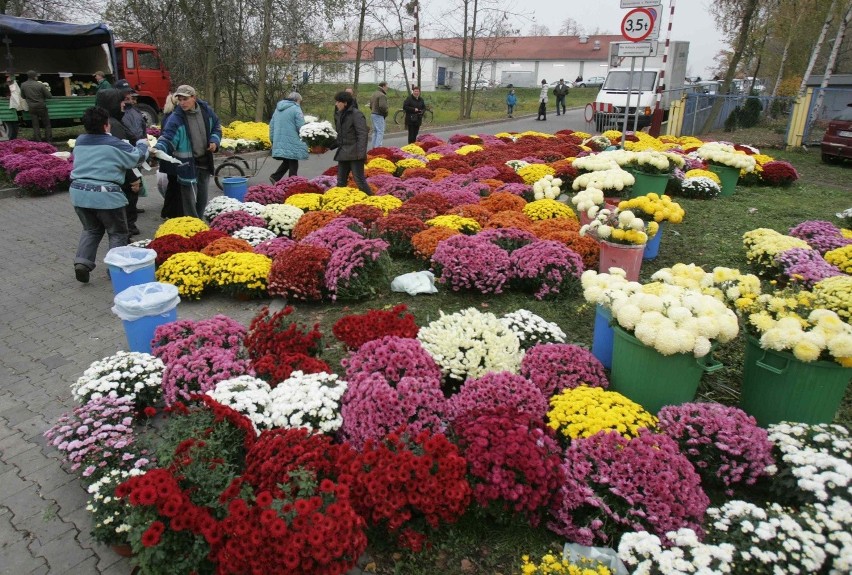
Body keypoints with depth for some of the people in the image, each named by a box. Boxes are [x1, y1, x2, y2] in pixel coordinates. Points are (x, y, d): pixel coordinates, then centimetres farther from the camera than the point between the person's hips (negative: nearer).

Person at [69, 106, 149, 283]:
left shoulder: (80, 141, 10)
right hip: (105, 195, -6)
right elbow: (137, 157, 1)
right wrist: (143, 144, 22)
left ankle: (82, 262, 7)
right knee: (118, 233, 10)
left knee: (91, 230, 22)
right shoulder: (113, 144, -8)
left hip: (79, 193, 6)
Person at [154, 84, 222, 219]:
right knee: (190, 199, -7)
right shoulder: (176, 118, -16)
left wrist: (214, 141, -3)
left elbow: (216, 127, 15)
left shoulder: (206, 110, -2)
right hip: (188, 164, -5)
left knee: (202, 198, 17)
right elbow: (167, 138, -22)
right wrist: (158, 149, -42)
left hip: (205, 161, 5)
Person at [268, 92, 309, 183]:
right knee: (293, 164, 2)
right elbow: (301, 127, -14)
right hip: (292, 143, -7)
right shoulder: (296, 109, -8)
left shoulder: (278, 108, 15)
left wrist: (272, 139, 24)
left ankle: (275, 177, 6)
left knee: (286, 162, 18)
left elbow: (271, 125, 18)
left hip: (278, 142, 7)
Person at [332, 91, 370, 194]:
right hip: (343, 153, 8)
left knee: (359, 180, -7)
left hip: (354, 154, -8)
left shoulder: (356, 114, -10)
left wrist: (361, 153, -26)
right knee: (341, 181, 12)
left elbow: (362, 134, -17)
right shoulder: (339, 115, 14)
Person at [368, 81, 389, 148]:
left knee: (375, 131, 16)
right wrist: (386, 113, -12)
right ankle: (377, 147, -13)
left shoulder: (374, 94, 15)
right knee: (380, 132, -8)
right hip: (379, 115, -10)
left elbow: (371, 106, 19)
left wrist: (374, 110, 13)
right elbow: (382, 106, -27)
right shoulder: (382, 95, -16)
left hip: (373, 114, 10)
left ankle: (373, 147, 20)